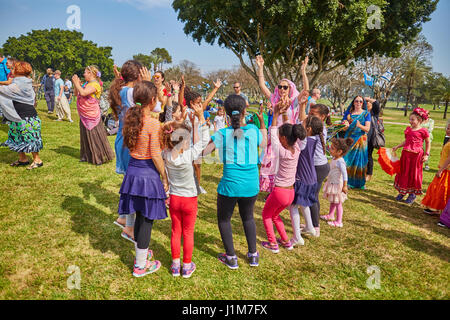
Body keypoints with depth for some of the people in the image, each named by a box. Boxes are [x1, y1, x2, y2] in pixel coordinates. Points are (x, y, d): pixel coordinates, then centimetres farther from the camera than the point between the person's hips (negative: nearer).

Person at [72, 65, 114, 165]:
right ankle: (87, 156, 26)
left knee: (94, 135, -3)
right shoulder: (86, 84, 12)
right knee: (85, 135, 14)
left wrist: (76, 82, -16)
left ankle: (100, 157, 7)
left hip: (92, 116, -9)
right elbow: (76, 93, 19)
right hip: (84, 115, 9)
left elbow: (83, 93, -27)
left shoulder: (95, 84, -14)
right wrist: (76, 84, 5)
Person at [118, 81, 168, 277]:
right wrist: (165, 178, -7)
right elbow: (156, 156, -18)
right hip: (148, 173, -7)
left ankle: (141, 253, 39)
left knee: (140, 215, 21)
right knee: (147, 219, 6)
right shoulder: (153, 124, -19)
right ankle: (140, 265, 18)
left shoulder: (131, 118, 2)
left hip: (133, 170, 7)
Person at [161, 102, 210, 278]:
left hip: (173, 198, 4)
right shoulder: (189, 156, -27)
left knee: (176, 232, 17)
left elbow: (172, 140, 1)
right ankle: (187, 266, 26)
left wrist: (186, 122, -5)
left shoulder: (166, 155, -15)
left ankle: (175, 265, 29)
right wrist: (199, 118, -15)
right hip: (189, 199, -3)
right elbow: (202, 141, -16)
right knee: (188, 233, 13)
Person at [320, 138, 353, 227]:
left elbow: (344, 174, -26)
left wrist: (344, 186, -25)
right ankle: (330, 215, 42)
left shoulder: (340, 161, -25)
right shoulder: (334, 159, 3)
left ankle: (338, 222, 11)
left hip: (337, 184, -9)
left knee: (338, 203, 1)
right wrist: (328, 179, 26)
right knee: (332, 201, 24)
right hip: (332, 183, 9)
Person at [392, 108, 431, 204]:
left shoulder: (423, 131, -7)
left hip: (416, 155, -5)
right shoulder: (408, 129, 8)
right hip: (406, 154, 5)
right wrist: (397, 146, 10)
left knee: (414, 174, 5)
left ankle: (412, 194, 19)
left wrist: (426, 154, -5)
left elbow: (428, 143, 1)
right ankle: (402, 192, 24)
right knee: (404, 172, 11)